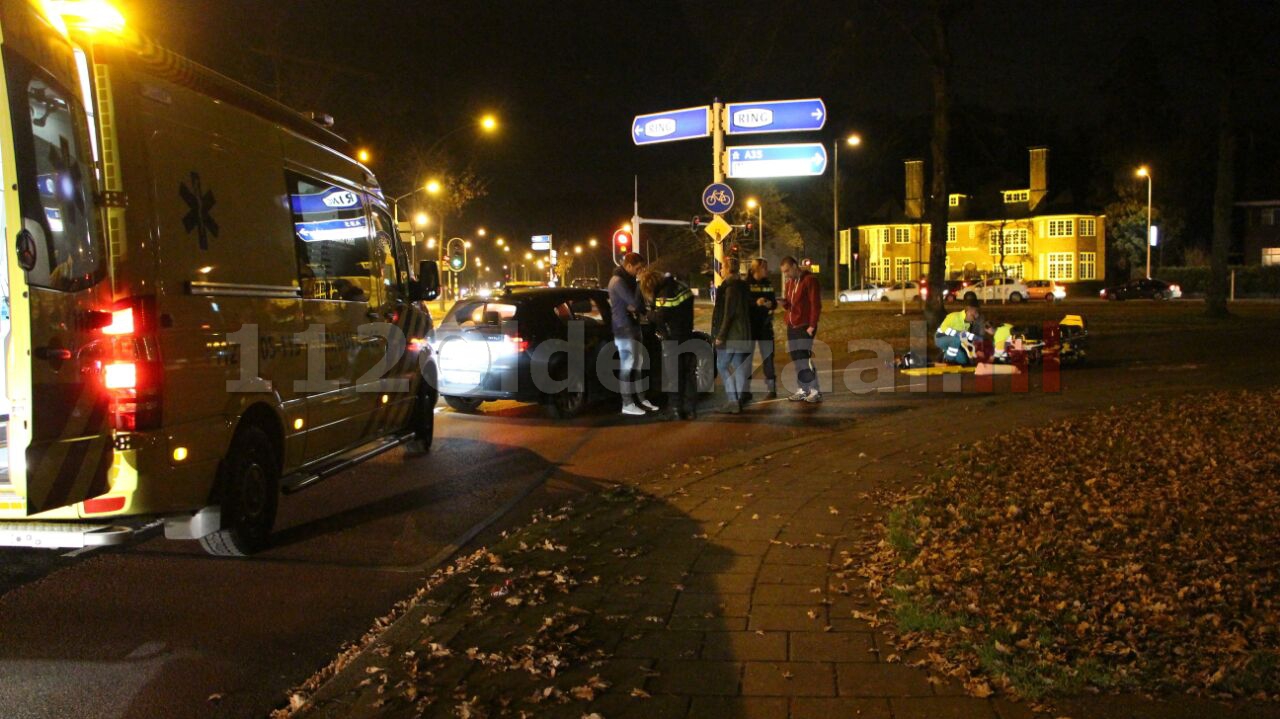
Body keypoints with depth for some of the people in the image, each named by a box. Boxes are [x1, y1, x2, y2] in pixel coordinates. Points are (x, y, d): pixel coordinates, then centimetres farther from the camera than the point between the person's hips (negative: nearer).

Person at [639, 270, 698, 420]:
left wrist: (648, 313, 0)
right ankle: (690, 408, 18)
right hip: (687, 336, 9)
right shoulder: (679, 285, 7)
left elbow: (659, 317, -21)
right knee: (689, 373, 12)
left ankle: (675, 409, 5)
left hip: (673, 340, -9)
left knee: (673, 376, 1)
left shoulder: (665, 294, -21)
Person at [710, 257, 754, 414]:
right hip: (743, 333, 9)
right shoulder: (743, 286, 12)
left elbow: (728, 313, -20)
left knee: (722, 366, -2)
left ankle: (733, 400, -7)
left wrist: (721, 335, -18)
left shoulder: (729, 287, -15)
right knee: (738, 367, 9)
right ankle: (738, 401, 11)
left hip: (730, 334, -9)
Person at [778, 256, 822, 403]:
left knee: (804, 358, -11)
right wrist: (784, 301, -2)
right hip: (792, 326, 8)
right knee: (797, 359, 8)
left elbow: (816, 304, -14)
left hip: (805, 326, -8)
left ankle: (815, 391, -6)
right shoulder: (789, 283, 15)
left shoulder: (810, 280, -10)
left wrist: (812, 325, -18)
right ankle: (803, 390, 14)